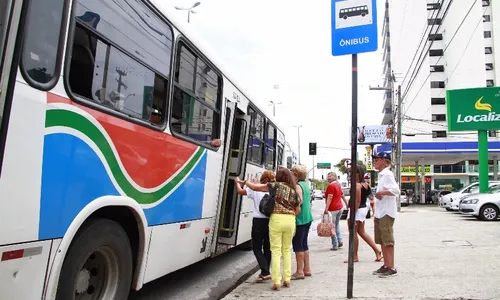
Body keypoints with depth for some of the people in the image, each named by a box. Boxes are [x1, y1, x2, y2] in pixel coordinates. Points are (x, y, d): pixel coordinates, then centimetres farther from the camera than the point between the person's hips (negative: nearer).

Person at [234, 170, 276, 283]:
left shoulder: (255, 189, -3)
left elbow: (240, 191, 9)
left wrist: (237, 182, 27)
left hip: (259, 222, -3)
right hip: (271, 222, 3)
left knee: (257, 248, 7)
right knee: (267, 248, 16)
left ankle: (265, 272, -4)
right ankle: (265, 272, 22)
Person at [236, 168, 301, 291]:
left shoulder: (276, 186, -2)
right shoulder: (294, 191, 10)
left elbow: (255, 187, -1)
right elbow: (298, 210, 14)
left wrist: (243, 182, 13)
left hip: (277, 219, -4)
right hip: (290, 220, 4)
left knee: (276, 251, 2)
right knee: (286, 250, 17)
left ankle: (277, 282, 1)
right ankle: (287, 279, 19)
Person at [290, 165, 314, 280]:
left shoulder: (297, 186, -14)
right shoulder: (305, 185, 13)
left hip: (299, 219, -9)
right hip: (308, 218, 9)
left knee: (298, 245, -1)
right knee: (304, 244, 17)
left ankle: (300, 271, 4)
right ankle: (306, 269, 24)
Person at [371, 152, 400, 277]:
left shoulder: (387, 174, -12)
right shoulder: (381, 175, 16)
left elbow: (396, 190, -26)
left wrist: (380, 192, -18)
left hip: (386, 213, -10)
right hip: (379, 213, 10)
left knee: (388, 241, -5)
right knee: (382, 241, 13)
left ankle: (391, 268, 0)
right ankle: (386, 265, 21)